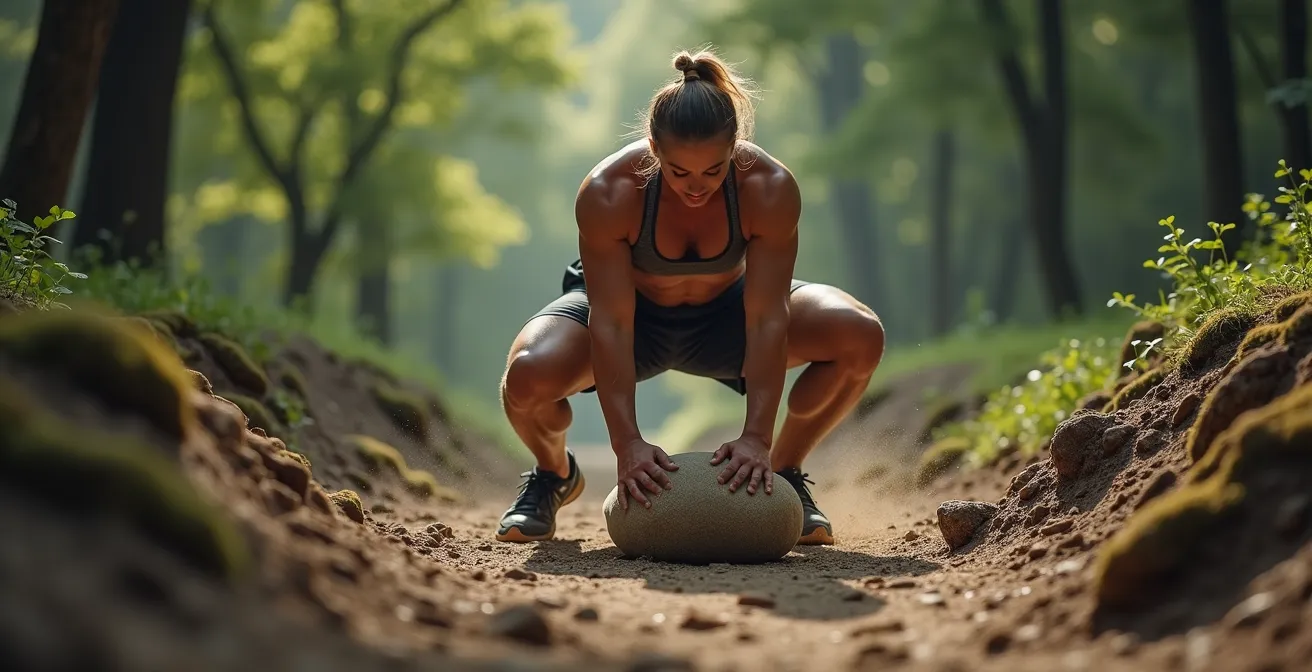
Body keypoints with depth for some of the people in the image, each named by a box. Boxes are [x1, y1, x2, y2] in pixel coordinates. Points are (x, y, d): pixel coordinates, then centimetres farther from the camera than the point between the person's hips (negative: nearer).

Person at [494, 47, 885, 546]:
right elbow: (610, 324, -32)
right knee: (528, 374, -33)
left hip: (724, 312, 2)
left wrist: (757, 437, -38)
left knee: (861, 337, -23)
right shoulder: (607, 192, -32)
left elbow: (766, 320, -30)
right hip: (634, 311, -1)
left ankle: (784, 469, 2)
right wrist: (627, 443, -39)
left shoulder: (771, 189, -29)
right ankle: (554, 475, 4)